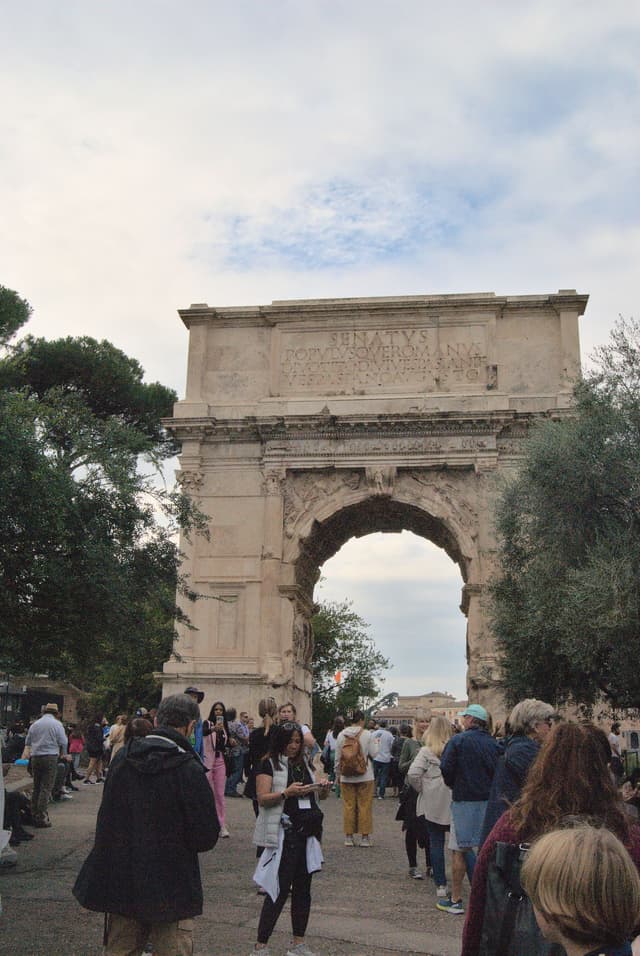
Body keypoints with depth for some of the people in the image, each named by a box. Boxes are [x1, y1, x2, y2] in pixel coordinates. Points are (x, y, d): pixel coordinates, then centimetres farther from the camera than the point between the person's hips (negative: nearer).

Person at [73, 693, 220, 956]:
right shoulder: (189, 770, -20)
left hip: (120, 883, 6)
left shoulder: (122, 758, -2)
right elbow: (207, 837, -17)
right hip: (170, 891, -6)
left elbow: (106, 817, 11)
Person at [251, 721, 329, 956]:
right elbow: (262, 798, -12)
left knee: (303, 888, 11)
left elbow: (317, 793, 20)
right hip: (283, 834, -6)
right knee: (279, 890, -5)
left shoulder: (305, 763, 14)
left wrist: (324, 787, -1)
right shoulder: (270, 764, -4)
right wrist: (287, 792, -26)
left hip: (307, 833, 6)